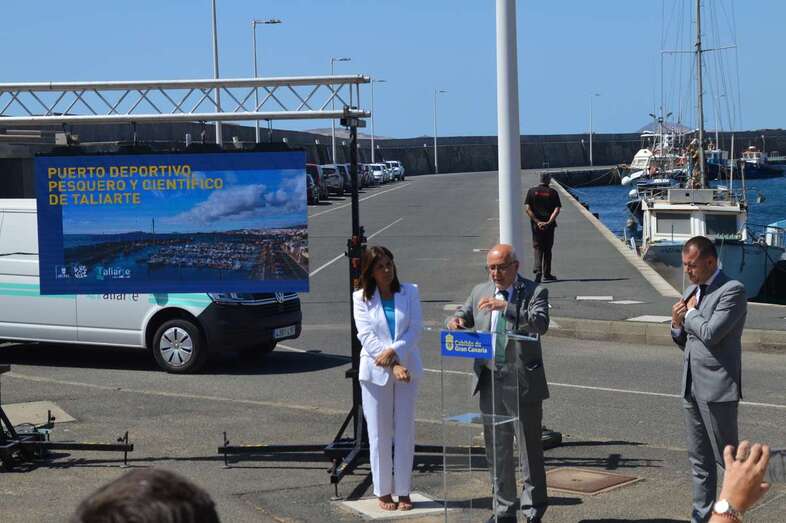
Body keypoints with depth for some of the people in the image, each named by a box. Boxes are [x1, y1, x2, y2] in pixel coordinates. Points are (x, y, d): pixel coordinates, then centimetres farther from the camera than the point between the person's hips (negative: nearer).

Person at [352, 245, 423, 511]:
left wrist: (394, 351, -19)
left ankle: (403, 491, 13)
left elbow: (415, 329, -4)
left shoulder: (409, 292, 3)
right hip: (376, 372, -1)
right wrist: (393, 366, -17)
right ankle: (383, 492, 12)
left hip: (407, 368, 1)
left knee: (405, 432, 4)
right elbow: (365, 335, -8)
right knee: (379, 435, 3)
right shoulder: (361, 298, 1)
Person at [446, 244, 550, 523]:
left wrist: (506, 307, -31)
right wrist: (456, 321, -9)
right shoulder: (480, 292, 10)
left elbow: (540, 324, -20)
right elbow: (463, 316, 16)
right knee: (497, 451, 12)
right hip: (489, 384, 5)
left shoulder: (535, 292, -5)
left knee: (530, 449, 3)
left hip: (523, 384, -5)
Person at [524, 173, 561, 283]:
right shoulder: (553, 192, -1)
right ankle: (546, 274, 18)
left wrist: (537, 221, -10)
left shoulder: (532, 191, 1)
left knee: (538, 248, 5)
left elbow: (528, 209, -7)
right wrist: (549, 222, -15)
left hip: (536, 225, 0)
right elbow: (557, 209, -11)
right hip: (549, 225, 0)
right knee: (547, 249, 12)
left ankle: (538, 270, -17)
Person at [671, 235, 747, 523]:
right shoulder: (692, 290, 13)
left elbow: (710, 334, -23)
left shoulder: (732, 291, -12)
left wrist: (690, 312, -8)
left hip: (717, 386, -8)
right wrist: (677, 324, -1)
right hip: (692, 385, 8)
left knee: (727, 457, 0)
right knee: (699, 458, 13)